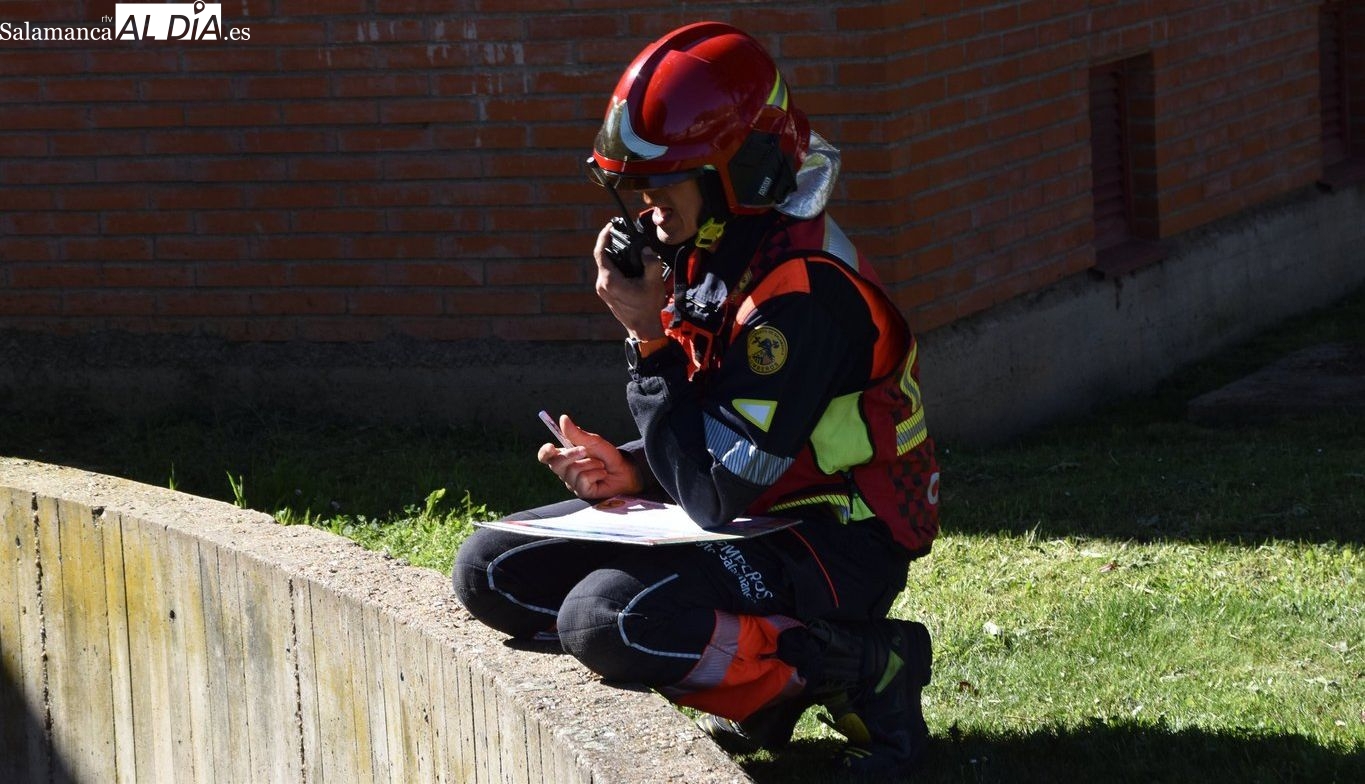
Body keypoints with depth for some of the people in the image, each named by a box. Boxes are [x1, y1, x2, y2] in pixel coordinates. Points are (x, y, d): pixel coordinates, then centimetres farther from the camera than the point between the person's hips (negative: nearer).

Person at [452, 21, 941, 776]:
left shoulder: (802, 290, -24)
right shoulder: (711, 258, 5)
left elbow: (717, 492, -25)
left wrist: (649, 339, -19)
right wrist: (631, 468, -4)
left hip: (828, 550, -10)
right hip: (746, 515, 10)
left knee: (605, 617, -32)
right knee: (489, 570, 1)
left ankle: (856, 666, -10)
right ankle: (756, 675, 2)